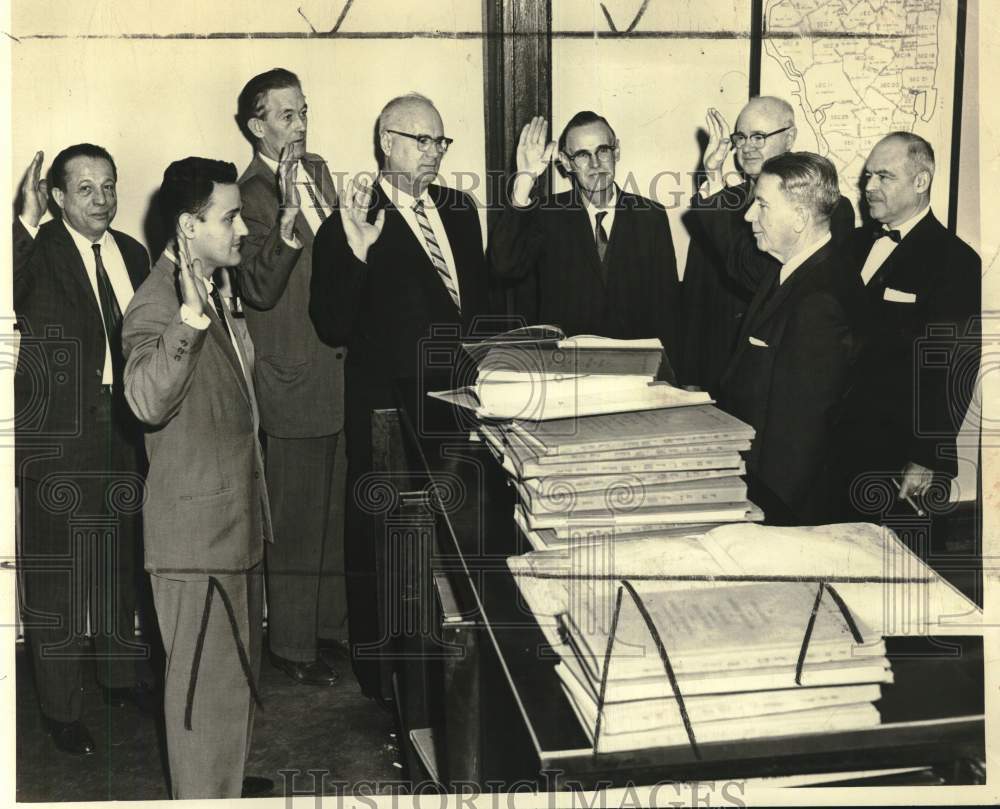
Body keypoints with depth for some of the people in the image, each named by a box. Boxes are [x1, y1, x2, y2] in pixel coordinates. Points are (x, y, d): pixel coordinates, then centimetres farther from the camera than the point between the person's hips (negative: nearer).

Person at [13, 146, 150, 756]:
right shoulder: (37, 253, -10)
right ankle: (62, 709, 19)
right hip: (57, 436, -5)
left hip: (123, 430, 5)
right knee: (56, 574, 5)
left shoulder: (133, 253, 7)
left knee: (122, 562, 19)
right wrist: (28, 220, -36)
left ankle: (122, 675, 39)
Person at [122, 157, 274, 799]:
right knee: (209, 687, -1)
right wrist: (191, 315, -47)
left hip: (234, 524, 10)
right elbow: (148, 400, -38)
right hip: (195, 534, -10)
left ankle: (226, 787, 36)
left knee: (238, 677, 21)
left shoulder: (211, 295, 13)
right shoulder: (159, 303, -18)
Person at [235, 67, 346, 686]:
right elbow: (258, 289, -28)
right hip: (293, 380, -7)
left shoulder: (318, 171, 10)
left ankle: (334, 618, 34)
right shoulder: (253, 194, -14)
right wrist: (286, 227, -39)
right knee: (296, 519, 3)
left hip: (340, 371, 8)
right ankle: (293, 644, 18)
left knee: (338, 507, 18)